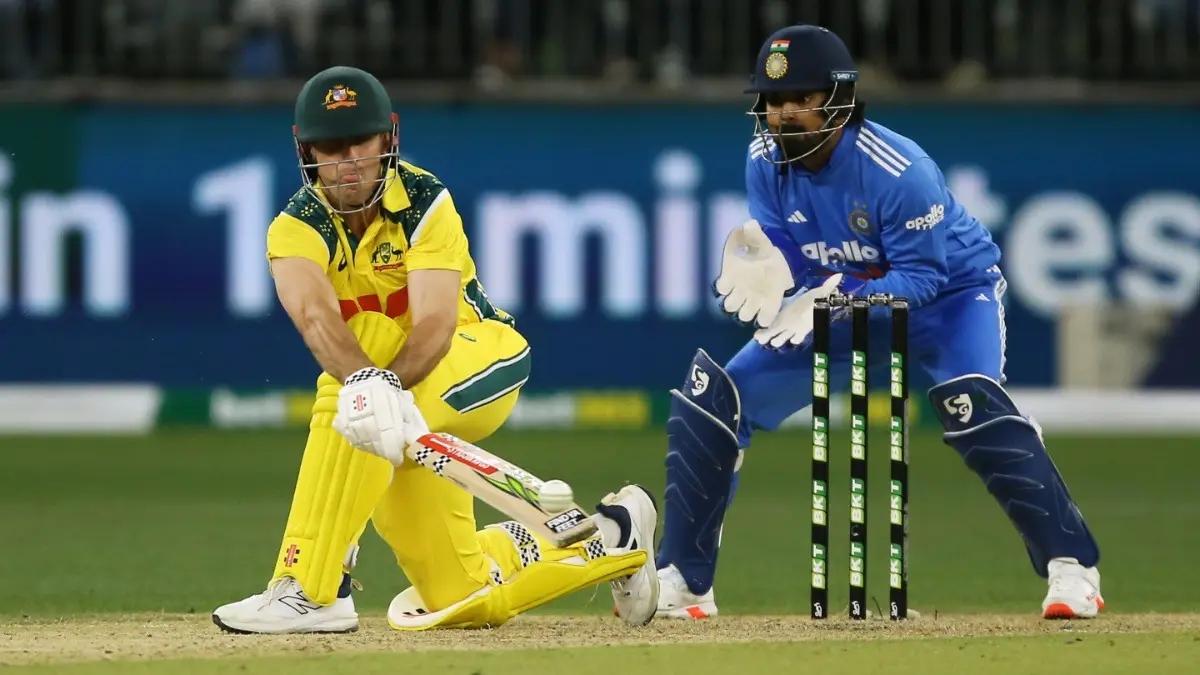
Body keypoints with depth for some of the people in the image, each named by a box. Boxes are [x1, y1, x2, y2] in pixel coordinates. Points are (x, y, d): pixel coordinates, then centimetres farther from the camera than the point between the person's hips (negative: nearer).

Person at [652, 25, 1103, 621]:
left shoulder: (899, 170, -32)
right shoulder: (766, 161, -15)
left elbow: (921, 278, -29)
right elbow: (786, 260, -11)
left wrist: (832, 299, -43)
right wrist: (762, 268, -36)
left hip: (949, 290, -5)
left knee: (969, 400, -35)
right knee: (709, 397, -5)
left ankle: (1071, 566, -28)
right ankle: (683, 581, 5)